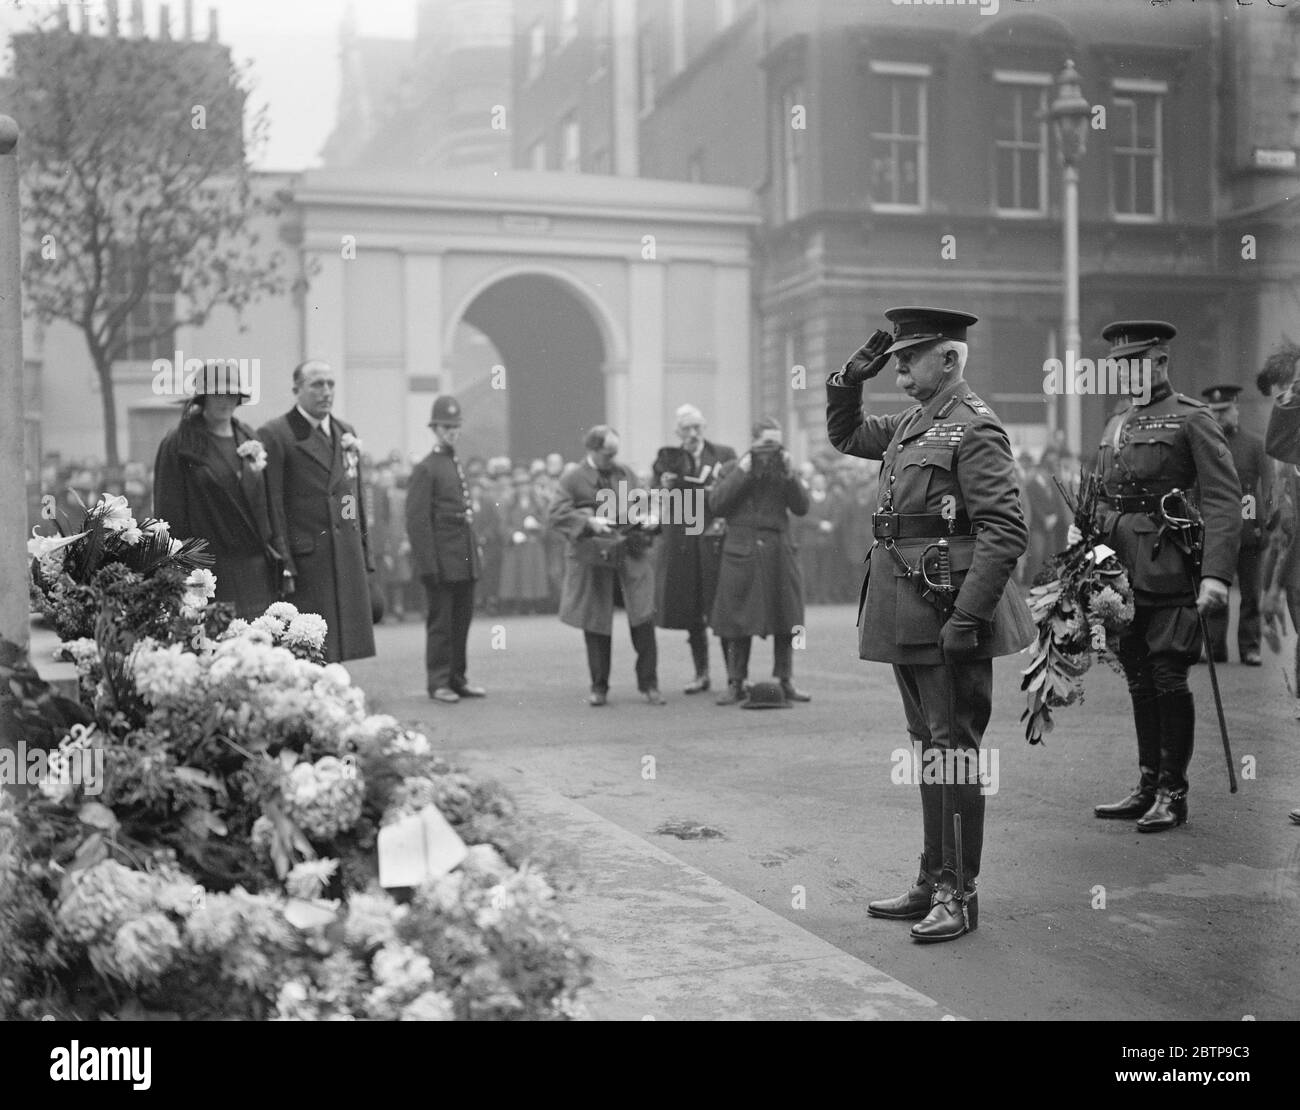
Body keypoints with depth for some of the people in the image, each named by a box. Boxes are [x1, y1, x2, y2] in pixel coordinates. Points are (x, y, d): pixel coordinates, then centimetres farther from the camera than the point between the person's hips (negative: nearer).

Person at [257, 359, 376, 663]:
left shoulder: (345, 432, 16)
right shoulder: (274, 435, -5)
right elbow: (272, 507, -9)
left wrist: (366, 558, 14)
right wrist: (283, 567, -14)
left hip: (348, 561, 6)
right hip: (304, 562, -6)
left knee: (335, 653, 8)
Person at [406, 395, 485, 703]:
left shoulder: (457, 466, 16)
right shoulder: (425, 469, -8)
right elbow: (417, 521, -13)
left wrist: (476, 551, 15)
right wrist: (428, 565, -16)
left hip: (465, 562, 8)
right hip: (441, 561, -7)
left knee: (462, 621, 11)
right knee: (440, 623, 0)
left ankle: (457, 678, 19)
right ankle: (438, 682, 7)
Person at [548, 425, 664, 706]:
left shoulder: (625, 473, 12)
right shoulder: (573, 479, -1)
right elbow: (557, 516, -8)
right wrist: (589, 522, -21)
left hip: (631, 558, 3)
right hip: (592, 560, -3)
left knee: (643, 619, -5)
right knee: (596, 626, 4)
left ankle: (649, 684, 8)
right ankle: (599, 688, 18)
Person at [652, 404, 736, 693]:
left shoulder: (724, 455, 4)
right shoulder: (667, 458, 8)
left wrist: (725, 521, -12)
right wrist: (662, 488, -16)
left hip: (715, 540, -2)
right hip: (681, 546, 2)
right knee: (690, 611, 7)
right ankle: (701, 673, 20)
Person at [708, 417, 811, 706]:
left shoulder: (784, 470, 11)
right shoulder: (732, 469, 4)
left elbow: (801, 507, 0)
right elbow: (715, 505, -8)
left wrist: (789, 474, -11)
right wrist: (742, 473, -13)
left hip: (779, 553, 3)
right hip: (742, 552, -3)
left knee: (786, 620, 4)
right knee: (739, 621, -2)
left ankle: (786, 681, 14)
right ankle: (735, 683, 6)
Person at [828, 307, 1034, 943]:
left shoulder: (975, 430, -12)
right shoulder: (911, 423, 14)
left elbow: (1006, 532, -18)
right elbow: (844, 435, 31)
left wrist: (967, 617, -23)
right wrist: (852, 377, 14)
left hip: (948, 617, -9)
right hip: (906, 619, 9)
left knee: (953, 747, -3)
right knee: (929, 746, 14)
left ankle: (959, 896, 5)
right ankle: (933, 884, 24)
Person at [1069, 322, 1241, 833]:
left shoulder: (1191, 419, -4)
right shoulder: (1115, 425, 17)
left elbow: (1224, 499, -11)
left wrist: (1216, 573, -21)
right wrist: (1080, 530, 3)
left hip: (1169, 574, -7)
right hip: (1122, 571, 7)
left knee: (1169, 679, -2)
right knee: (1139, 680, 12)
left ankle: (1173, 794, 9)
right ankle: (1148, 787, 21)